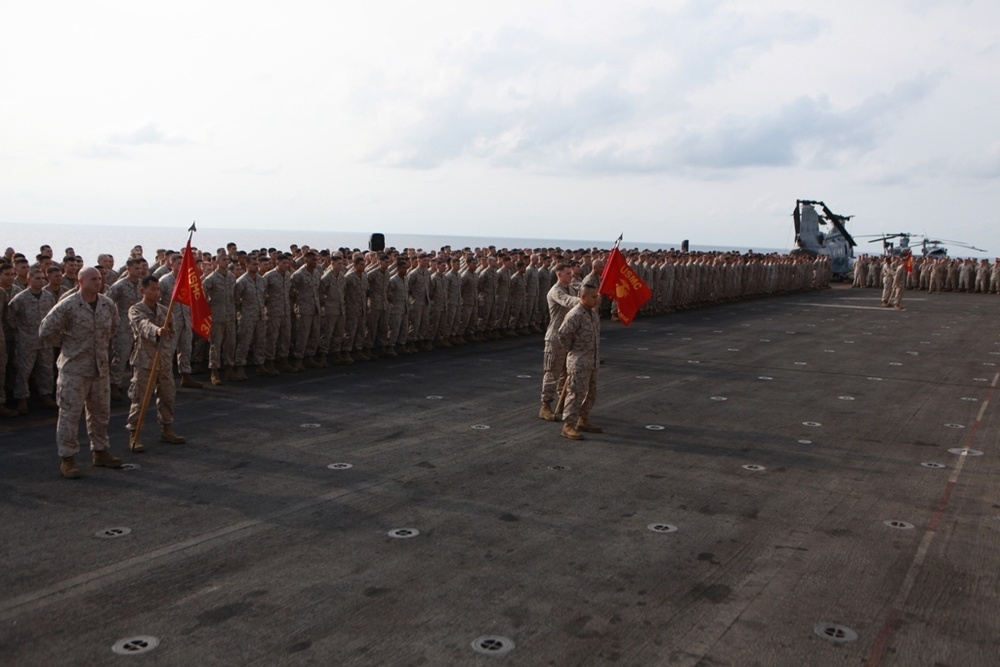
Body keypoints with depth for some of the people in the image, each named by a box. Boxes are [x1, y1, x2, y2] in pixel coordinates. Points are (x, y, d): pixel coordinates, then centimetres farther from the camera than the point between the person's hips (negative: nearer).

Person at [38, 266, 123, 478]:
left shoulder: (108, 304, 4)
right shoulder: (67, 306, -14)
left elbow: (113, 326, 23)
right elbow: (46, 330, -10)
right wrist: (65, 343, -1)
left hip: (100, 367, 6)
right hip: (74, 368, -6)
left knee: (101, 413, 15)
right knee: (70, 414, -1)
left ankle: (100, 451, 29)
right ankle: (67, 458, 7)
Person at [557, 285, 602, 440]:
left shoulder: (594, 313, 9)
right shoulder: (574, 315, -19)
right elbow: (563, 334, -23)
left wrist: (595, 354, 16)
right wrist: (570, 349, -10)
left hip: (592, 360, 9)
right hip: (578, 361, -9)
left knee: (591, 393, 15)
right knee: (577, 393, -9)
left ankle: (583, 421, 28)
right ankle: (568, 426, -4)